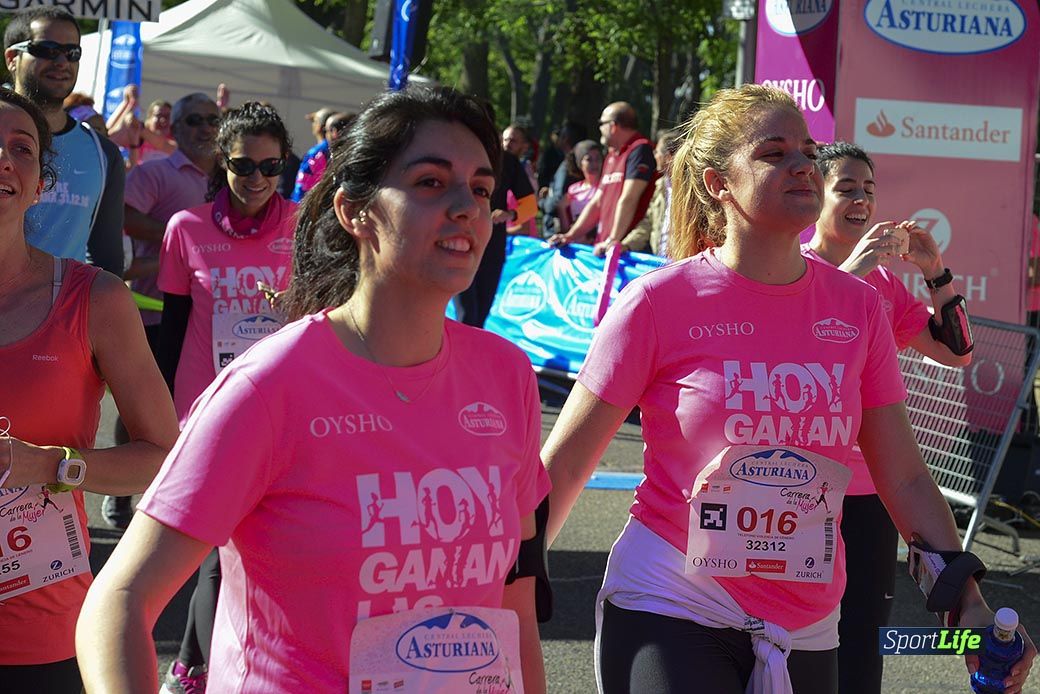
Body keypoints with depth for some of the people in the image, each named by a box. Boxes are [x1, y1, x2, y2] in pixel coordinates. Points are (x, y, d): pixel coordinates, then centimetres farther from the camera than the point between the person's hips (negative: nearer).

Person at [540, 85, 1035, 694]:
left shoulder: (858, 307, 4)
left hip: (806, 631, 4)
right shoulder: (659, 302, -8)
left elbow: (906, 479, 8)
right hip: (670, 615, -4)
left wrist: (969, 602, 1)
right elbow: (562, 467, -5)